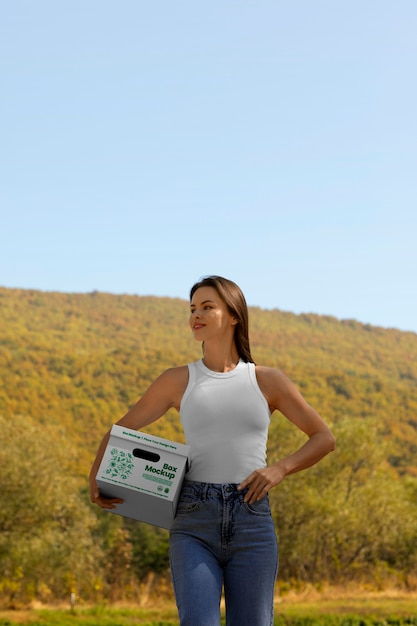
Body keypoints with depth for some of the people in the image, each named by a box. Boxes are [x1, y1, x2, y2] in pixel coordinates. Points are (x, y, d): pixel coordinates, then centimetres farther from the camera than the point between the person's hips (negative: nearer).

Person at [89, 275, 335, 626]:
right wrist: (96, 477, -1)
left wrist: (280, 469, -5)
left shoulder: (267, 381, 9)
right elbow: (121, 430, 18)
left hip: (252, 525, 0)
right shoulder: (178, 381, 10)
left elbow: (324, 438, 13)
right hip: (194, 527, 0)